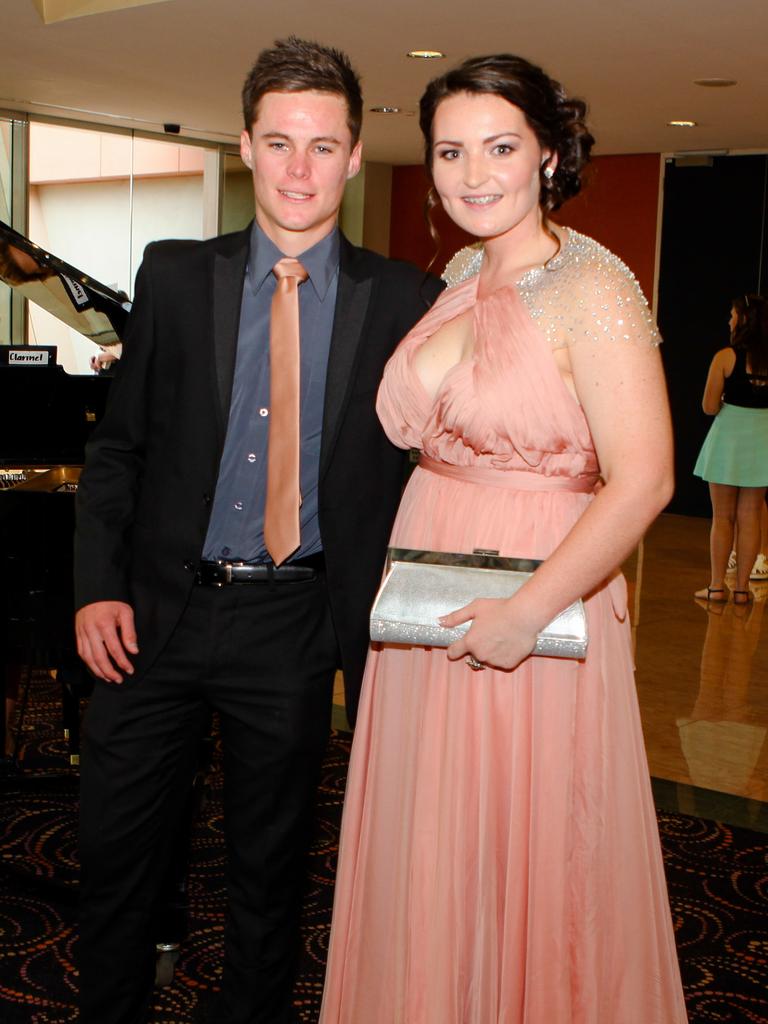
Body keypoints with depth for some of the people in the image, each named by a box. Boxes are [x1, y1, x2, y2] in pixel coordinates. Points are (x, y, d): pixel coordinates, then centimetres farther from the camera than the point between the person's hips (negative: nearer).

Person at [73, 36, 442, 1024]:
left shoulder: (404, 303, -2)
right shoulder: (173, 276, 2)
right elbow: (116, 443, 6)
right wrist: (97, 587, -5)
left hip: (294, 622, -1)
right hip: (158, 610, 2)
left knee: (269, 863, 15)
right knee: (113, 847, 12)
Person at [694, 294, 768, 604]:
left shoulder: (726, 357, -11)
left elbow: (709, 407, -11)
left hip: (729, 435, -3)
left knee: (722, 517, 7)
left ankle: (717, 585, 10)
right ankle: (742, 587, 12)